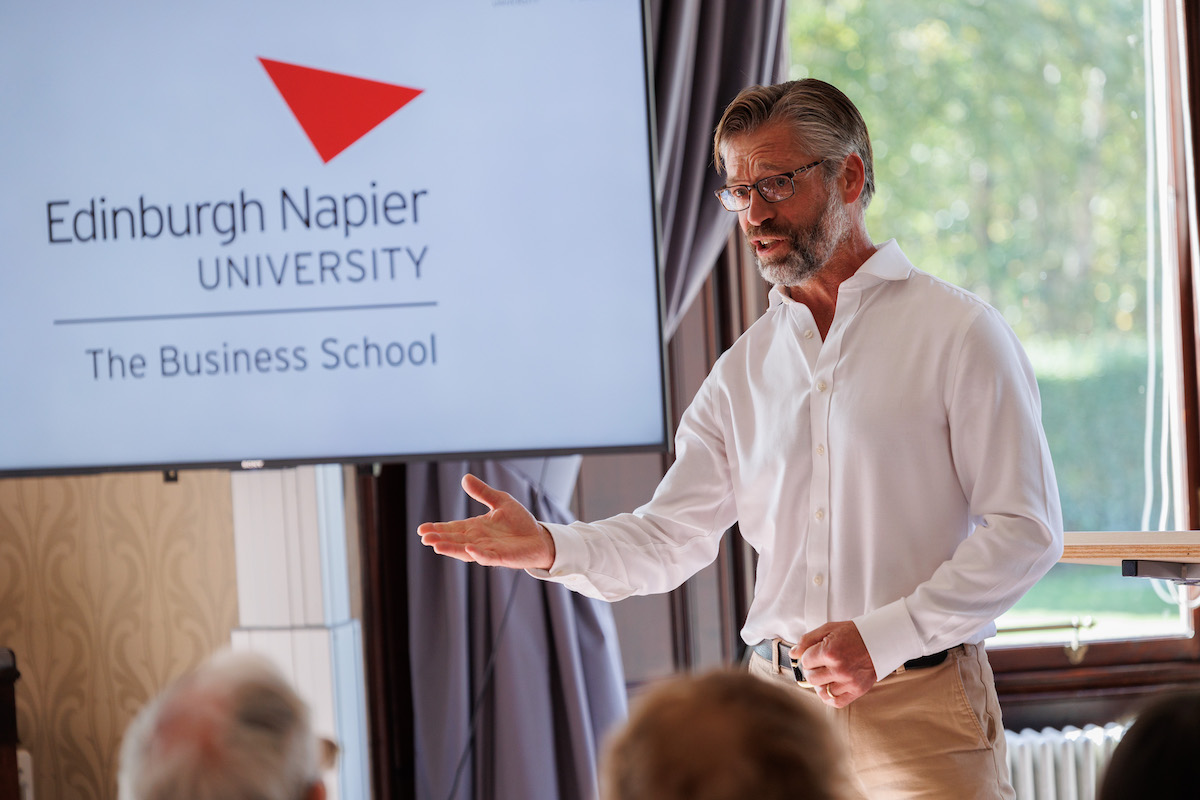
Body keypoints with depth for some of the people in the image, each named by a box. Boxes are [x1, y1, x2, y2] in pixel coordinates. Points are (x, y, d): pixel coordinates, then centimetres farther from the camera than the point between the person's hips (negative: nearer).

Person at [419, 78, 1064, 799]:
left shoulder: (959, 332, -4)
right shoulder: (745, 368, 13)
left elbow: (1026, 530, -9)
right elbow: (672, 534, 9)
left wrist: (882, 637, -16)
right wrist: (548, 547, -10)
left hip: (920, 714, -4)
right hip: (780, 709, 5)